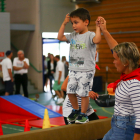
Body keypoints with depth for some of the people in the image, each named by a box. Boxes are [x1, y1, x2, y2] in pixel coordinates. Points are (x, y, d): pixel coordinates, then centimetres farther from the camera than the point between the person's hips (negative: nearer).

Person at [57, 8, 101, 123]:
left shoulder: (90, 35, -10)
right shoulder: (73, 36, 12)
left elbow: (97, 40, -31)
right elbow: (60, 37, 16)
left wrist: (98, 27, -28)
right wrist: (64, 23, 13)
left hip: (86, 71, -7)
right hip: (74, 69, 7)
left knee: (83, 93, -4)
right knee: (70, 91, 8)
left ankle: (83, 114, 12)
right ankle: (76, 110, 29)